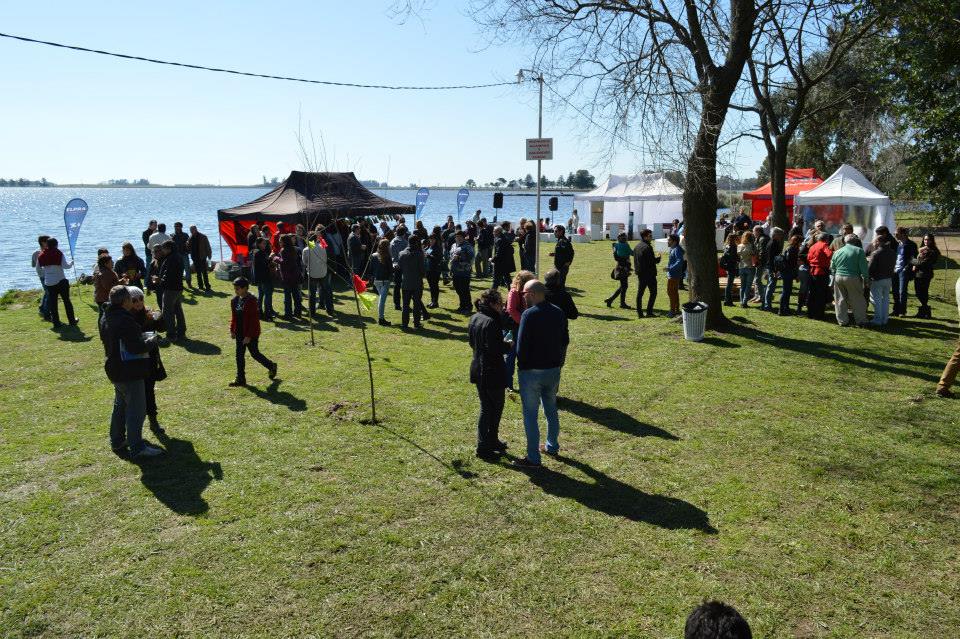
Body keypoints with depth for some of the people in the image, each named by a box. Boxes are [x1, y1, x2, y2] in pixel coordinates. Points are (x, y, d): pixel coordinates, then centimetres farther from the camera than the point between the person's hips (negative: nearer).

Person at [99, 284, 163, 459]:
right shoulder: (125, 321, -25)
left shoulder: (106, 318, 6)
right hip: (130, 372, -10)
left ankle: (117, 440, 34)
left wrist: (142, 340, 16)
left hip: (115, 370, 10)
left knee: (120, 405, 23)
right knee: (136, 410, -1)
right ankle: (136, 447, 4)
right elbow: (136, 347, -29)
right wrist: (151, 341, -9)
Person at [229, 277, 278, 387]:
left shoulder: (251, 301, -20)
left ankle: (272, 366, 27)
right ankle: (240, 379, 16)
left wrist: (249, 336, -21)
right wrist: (232, 330, 8)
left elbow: (254, 320, -20)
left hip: (251, 334, -8)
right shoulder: (235, 300, 4)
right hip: (239, 333, 8)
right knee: (239, 355, 9)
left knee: (254, 354, 5)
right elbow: (234, 316, 14)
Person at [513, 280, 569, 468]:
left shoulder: (529, 314, -18)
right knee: (551, 410, 22)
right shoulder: (558, 313, 2)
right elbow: (565, 341, 9)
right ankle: (552, 446, 37)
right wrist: (558, 363, 17)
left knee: (530, 415, 3)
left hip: (532, 372, -7)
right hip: (553, 370, 7)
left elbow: (521, 345, -19)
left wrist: (521, 365, -4)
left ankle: (533, 458, 8)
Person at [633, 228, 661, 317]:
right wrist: (658, 258, -2)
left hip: (640, 273, 8)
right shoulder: (648, 247, -17)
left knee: (640, 293, 9)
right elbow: (652, 261, -19)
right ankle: (649, 312, 0)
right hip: (649, 273, -8)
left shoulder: (636, 246, 10)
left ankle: (639, 313, 10)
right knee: (653, 292, 3)